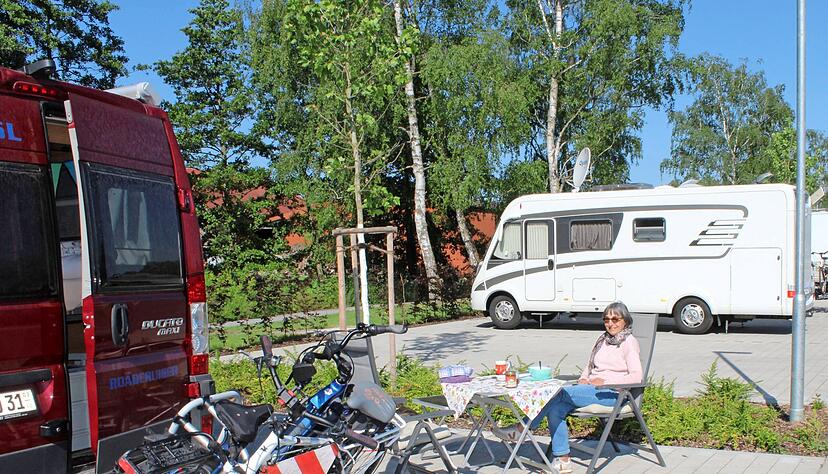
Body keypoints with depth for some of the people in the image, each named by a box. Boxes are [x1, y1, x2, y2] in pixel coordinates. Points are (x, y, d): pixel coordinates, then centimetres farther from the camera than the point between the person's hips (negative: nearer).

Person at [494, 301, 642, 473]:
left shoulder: (629, 342, -3)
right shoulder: (603, 338, 19)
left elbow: (636, 377, -13)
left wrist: (605, 381, -17)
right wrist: (583, 379, 4)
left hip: (613, 393, -8)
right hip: (591, 387, 8)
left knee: (559, 393, -25)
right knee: (556, 408, -20)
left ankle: (522, 429, -16)